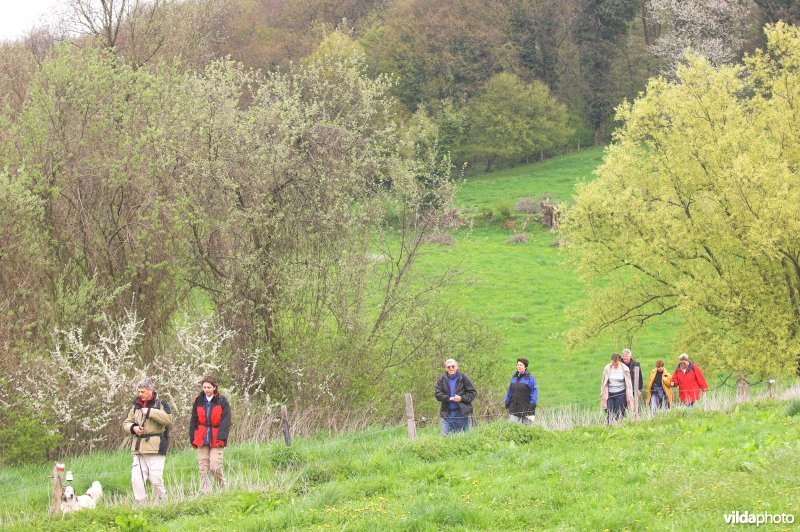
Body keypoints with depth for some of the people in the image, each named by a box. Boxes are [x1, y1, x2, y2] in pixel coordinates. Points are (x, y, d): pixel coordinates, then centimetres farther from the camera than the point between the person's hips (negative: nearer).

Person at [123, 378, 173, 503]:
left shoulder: (160, 404, 1)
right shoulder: (136, 406, 17)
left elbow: (168, 419, -14)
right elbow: (126, 423, 22)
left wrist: (150, 412, -17)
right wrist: (133, 428, -1)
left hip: (155, 449, -5)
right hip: (138, 449, 5)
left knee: (155, 478, -9)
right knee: (136, 479, -3)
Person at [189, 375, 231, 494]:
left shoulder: (222, 401, -1)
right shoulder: (198, 401, 9)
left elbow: (225, 421, -6)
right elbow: (193, 421, 14)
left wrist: (221, 438, -14)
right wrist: (193, 439, 8)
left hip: (216, 440, -4)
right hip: (202, 439, 4)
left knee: (215, 467, -10)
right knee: (203, 469, 1)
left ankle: (222, 490, 9)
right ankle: (205, 492, 4)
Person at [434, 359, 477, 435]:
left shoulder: (463, 378, 0)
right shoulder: (441, 380, 5)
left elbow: (473, 392, 1)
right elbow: (437, 394, -3)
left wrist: (462, 398, -14)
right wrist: (450, 398, -16)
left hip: (461, 413, -1)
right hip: (447, 413, 1)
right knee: (446, 436, -3)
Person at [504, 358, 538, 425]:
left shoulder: (530, 378, -5)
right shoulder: (514, 378, 12)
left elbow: (534, 392, -8)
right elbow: (510, 392, 17)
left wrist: (532, 405, -15)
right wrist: (507, 403, 14)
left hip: (526, 409, -5)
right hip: (514, 409, 5)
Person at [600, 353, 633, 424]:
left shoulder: (624, 369, -2)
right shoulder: (607, 369, 2)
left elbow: (628, 384, 2)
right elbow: (603, 383, 9)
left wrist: (629, 397, 0)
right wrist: (603, 395, 7)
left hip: (620, 394, -2)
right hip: (609, 394, 2)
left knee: (620, 413, -5)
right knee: (609, 414, -6)